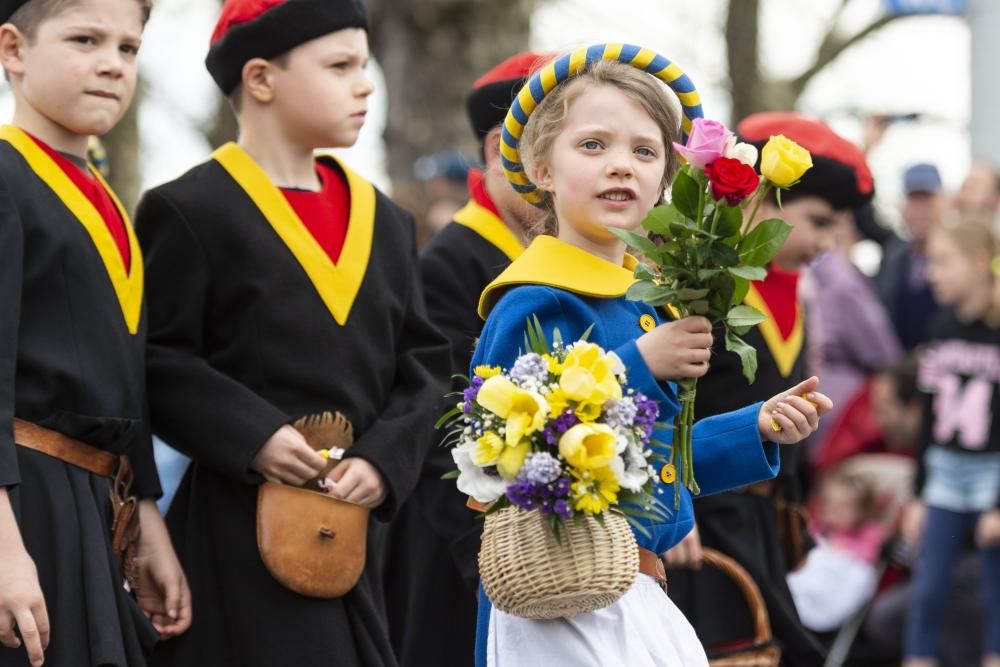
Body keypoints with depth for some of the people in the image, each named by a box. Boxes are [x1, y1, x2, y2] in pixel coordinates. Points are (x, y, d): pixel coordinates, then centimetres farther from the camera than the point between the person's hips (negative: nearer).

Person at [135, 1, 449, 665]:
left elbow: (421, 363, 11)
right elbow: (156, 361, -10)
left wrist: (385, 458, -5)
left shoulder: (385, 221, 14)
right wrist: (253, 437, -20)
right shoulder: (189, 211, -6)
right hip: (235, 530, -6)